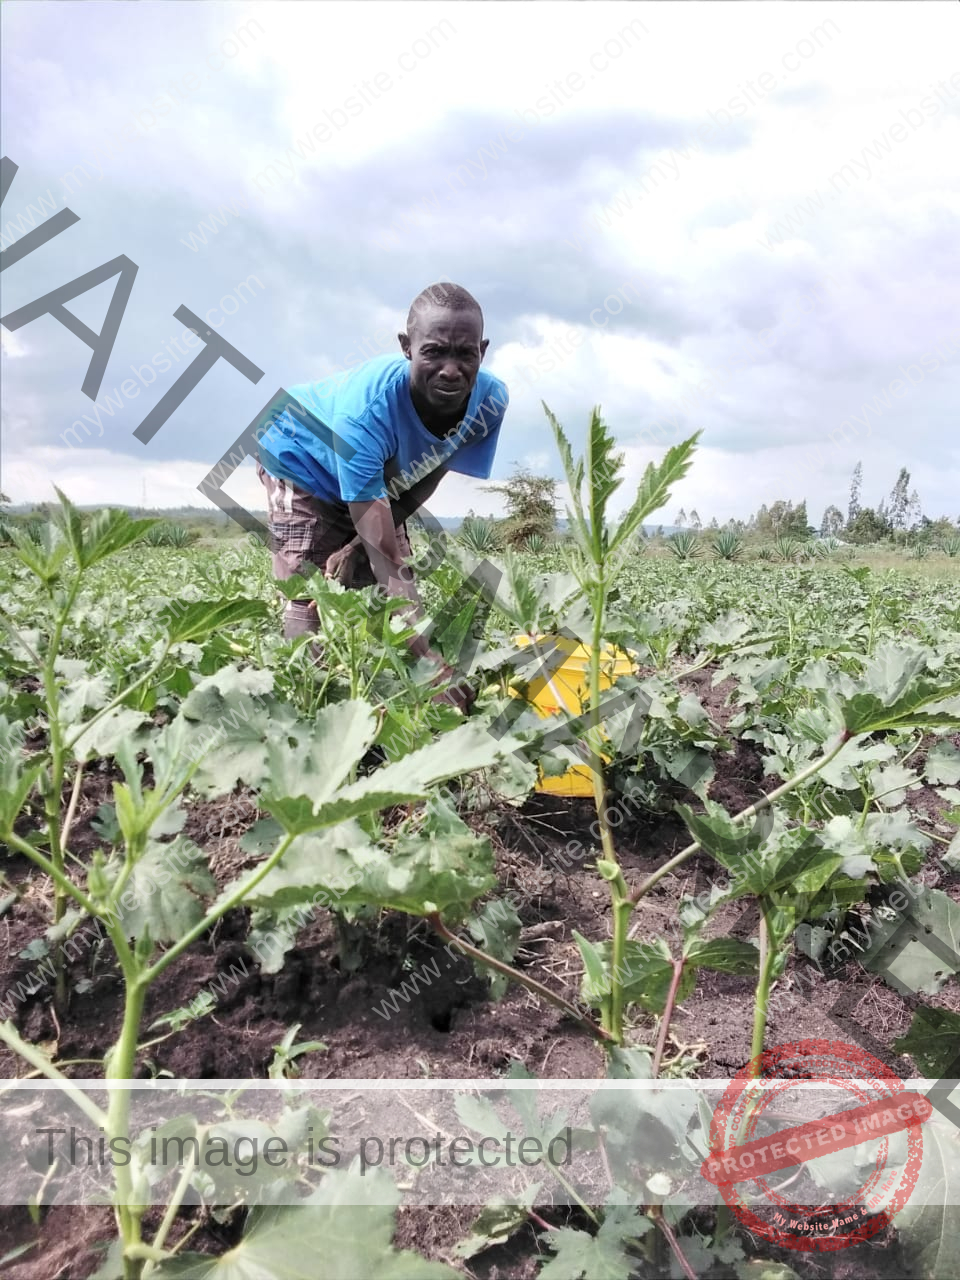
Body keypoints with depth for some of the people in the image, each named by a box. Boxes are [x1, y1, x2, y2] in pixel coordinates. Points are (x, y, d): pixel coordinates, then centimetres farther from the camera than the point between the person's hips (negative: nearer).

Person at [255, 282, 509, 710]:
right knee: (311, 591, -15)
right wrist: (430, 660, -55)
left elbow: (426, 479, -12)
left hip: (382, 477, 5)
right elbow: (387, 560, -47)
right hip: (302, 459, -5)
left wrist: (359, 543, -20)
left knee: (388, 594, 0)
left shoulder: (490, 401, -30)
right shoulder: (367, 410, -45)